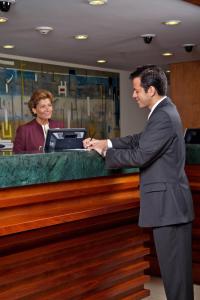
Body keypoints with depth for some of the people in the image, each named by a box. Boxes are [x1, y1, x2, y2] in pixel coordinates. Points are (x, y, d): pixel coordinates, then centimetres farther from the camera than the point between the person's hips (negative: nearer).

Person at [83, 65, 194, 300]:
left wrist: (105, 152, -8)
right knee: (176, 263, 18)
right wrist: (104, 142, 8)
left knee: (173, 264, 0)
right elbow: (140, 140, 17)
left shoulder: (163, 116, -19)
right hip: (170, 200, 10)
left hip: (168, 202, -10)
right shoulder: (164, 111, 13)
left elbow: (139, 155, -22)